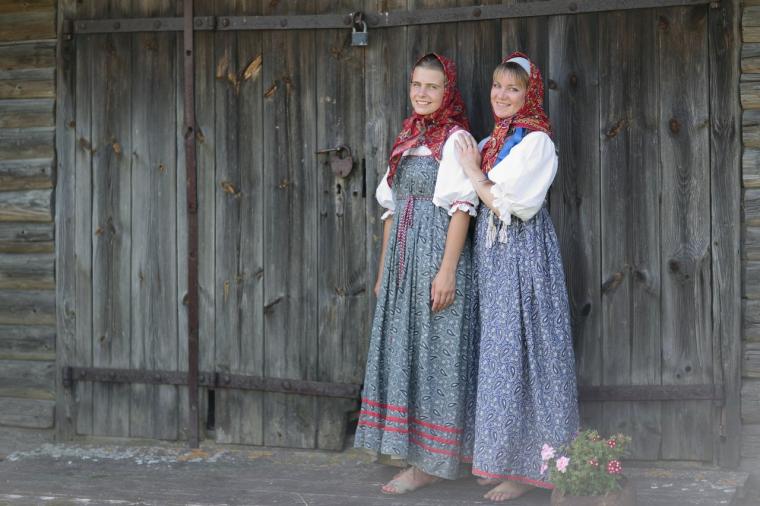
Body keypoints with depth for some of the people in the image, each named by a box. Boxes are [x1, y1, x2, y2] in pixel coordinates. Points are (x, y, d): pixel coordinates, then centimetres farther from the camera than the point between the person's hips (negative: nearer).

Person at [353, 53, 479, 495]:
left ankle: (433, 462, 4)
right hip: (402, 258, 8)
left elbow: (460, 208, -14)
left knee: (435, 352, -3)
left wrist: (447, 271, -20)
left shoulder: (455, 139, -7)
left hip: (437, 255, -8)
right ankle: (415, 449, 19)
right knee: (404, 351, 9)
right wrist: (384, 271, 16)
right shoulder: (407, 138, 16)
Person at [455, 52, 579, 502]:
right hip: (492, 254, 8)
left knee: (519, 349, -5)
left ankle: (527, 466, 3)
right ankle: (500, 458, 19)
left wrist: (474, 173, -7)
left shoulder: (536, 141, -11)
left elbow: (510, 206, -15)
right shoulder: (490, 141, 14)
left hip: (523, 254, -8)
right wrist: (475, 172, 5)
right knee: (498, 350, 10)